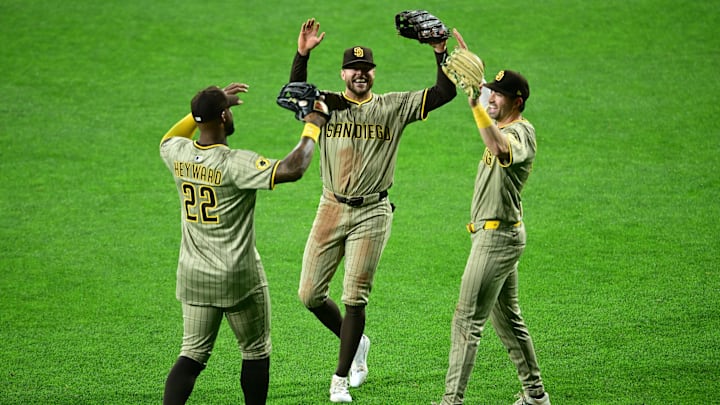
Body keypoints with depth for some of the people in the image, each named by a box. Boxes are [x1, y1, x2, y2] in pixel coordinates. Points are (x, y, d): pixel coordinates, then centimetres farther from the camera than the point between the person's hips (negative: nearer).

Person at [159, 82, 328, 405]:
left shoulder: (178, 153, -3)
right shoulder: (235, 163, -22)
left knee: (193, 354, 8)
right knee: (256, 352, 13)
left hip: (193, 277, 6)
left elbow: (168, 139, 23)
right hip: (239, 278, -6)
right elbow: (292, 170, -30)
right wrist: (311, 129, -14)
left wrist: (206, 107, 26)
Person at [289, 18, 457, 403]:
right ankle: (356, 342, 29)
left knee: (355, 298, -2)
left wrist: (440, 53, -20)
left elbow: (444, 93, -5)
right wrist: (302, 54, -34)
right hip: (332, 209, 2)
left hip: (372, 214, -2)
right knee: (310, 294, 3)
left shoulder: (393, 107, 3)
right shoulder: (328, 104, 3)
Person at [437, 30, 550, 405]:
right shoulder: (502, 128, 13)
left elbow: (501, 148, -42)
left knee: (467, 320, -10)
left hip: (499, 235, -11)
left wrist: (475, 104, -46)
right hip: (493, 233, 11)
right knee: (506, 318, 17)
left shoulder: (521, 132, -17)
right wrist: (465, 57, 24)